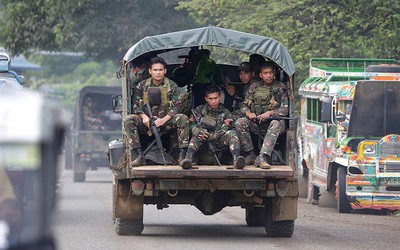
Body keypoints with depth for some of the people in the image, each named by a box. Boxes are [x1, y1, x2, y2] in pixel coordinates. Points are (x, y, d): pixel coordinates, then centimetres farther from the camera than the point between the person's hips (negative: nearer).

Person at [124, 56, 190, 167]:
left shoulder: (171, 86, 1)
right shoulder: (142, 86, 5)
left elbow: (177, 106, -7)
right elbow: (135, 105, 3)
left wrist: (164, 120, -21)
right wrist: (144, 117, -18)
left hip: (166, 121, -1)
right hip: (147, 121, 1)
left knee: (183, 119, -28)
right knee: (129, 120, -26)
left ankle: (182, 154, -28)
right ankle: (138, 155, -29)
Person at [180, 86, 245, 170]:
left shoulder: (225, 113, 11)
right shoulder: (200, 110, 15)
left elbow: (224, 131, -5)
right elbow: (191, 124, 2)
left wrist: (210, 136, -23)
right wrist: (197, 131, -23)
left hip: (218, 142, 0)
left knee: (232, 133, -26)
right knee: (196, 137, -31)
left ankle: (236, 159, -50)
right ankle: (188, 158, -57)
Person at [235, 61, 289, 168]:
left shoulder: (280, 87, 4)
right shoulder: (254, 87, 12)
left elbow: (285, 109, -4)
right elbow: (244, 105, 13)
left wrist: (270, 113, -20)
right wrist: (248, 113, -11)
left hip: (274, 118, -3)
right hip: (256, 121, 3)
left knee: (276, 124, -39)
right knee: (239, 122, -25)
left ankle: (262, 158, -49)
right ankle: (250, 154, -20)